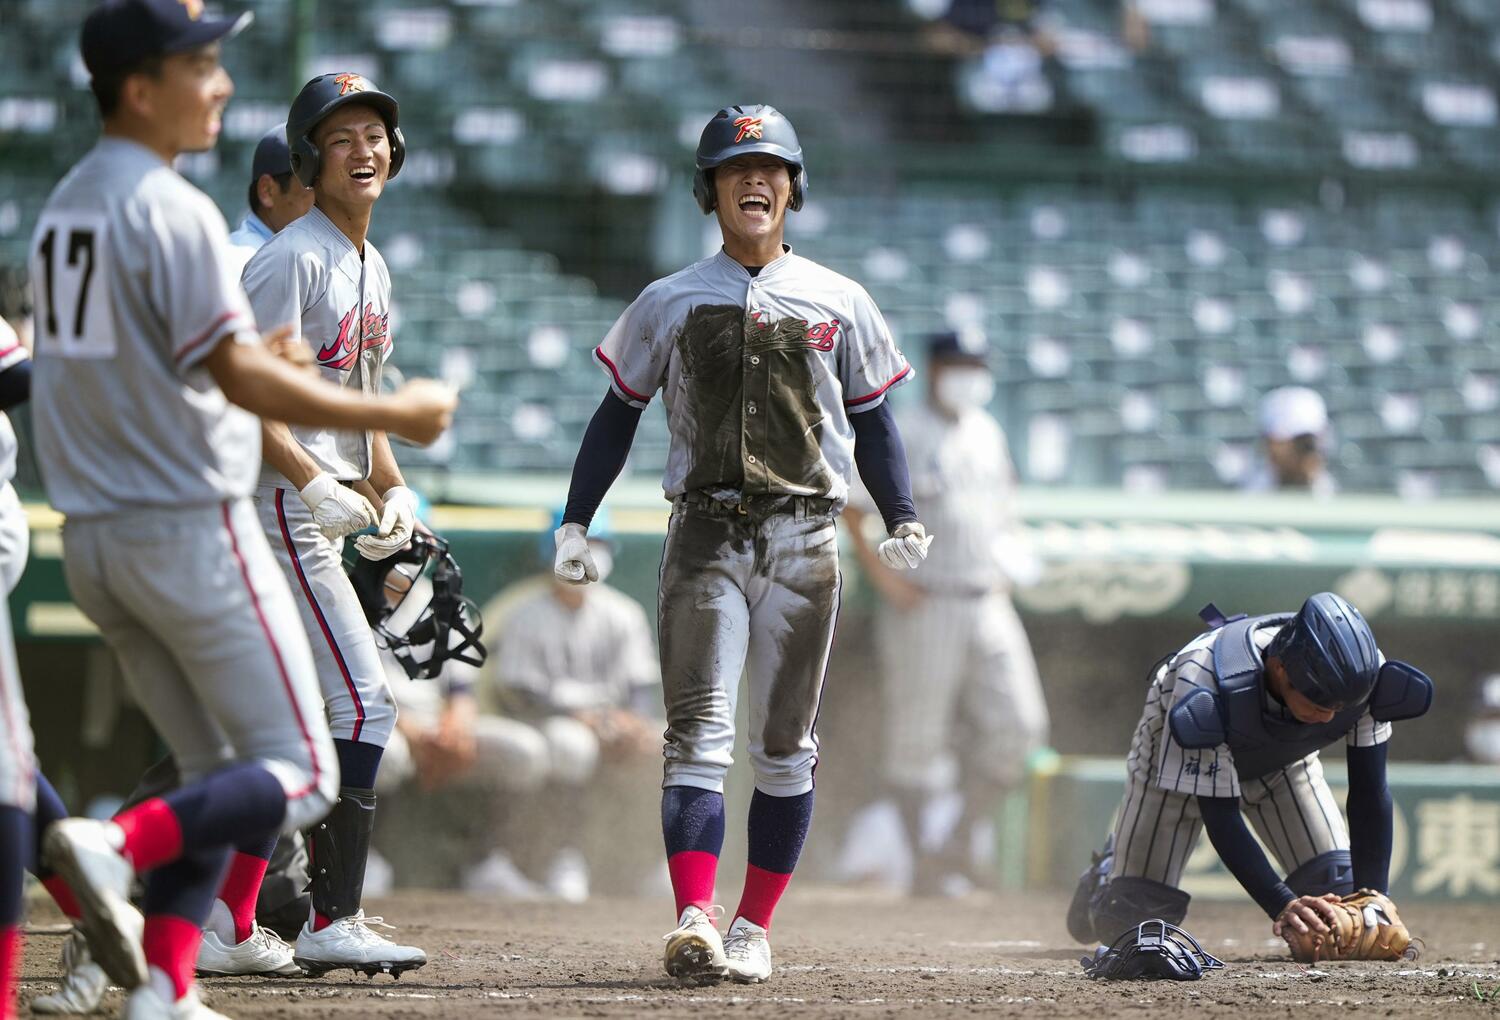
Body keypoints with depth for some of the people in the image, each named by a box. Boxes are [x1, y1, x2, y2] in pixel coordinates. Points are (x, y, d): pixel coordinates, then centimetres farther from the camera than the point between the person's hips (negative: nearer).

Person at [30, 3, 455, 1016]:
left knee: (223, 776, 16)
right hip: (191, 528, -9)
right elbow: (240, 377, -22)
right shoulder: (172, 210, -15)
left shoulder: (63, 208, 12)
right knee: (300, 775, -2)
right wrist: (393, 414, -15)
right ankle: (119, 845, -21)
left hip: (92, 540, 9)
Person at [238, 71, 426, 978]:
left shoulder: (373, 270, 18)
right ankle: (333, 923, -15)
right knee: (364, 699, -15)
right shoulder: (293, 258, -12)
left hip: (325, 511, 10)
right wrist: (316, 483, -25)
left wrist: (394, 492, 12)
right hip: (277, 505, -10)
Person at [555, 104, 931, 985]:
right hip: (705, 537, -1)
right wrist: (576, 522, 2)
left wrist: (902, 519, -2)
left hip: (803, 540, 1)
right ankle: (694, 922, -24)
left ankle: (755, 929, 11)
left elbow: (872, 419, 12)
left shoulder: (839, 303, 9)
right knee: (700, 732, -13)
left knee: (786, 745, 4)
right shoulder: (670, 303, 7)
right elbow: (619, 414, 10)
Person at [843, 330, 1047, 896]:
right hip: (924, 609, -6)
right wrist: (880, 573, -13)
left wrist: (1006, 566, 13)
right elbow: (850, 508, -6)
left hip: (988, 605, 6)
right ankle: (922, 861, 6)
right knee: (917, 741, -2)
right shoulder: (902, 436, -6)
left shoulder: (986, 432, 14)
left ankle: (959, 842, 11)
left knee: (1018, 725, -3)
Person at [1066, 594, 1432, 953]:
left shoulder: (1363, 677, -34)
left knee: (1339, 890, -9)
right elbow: (1219, 815, -38)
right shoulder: (1206, 682, -45)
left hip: (1282, 761, 4)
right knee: (1128, 921, -11)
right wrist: (1282, 905, -47)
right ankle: (1110, 872, 27)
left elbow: (1369, 794, -24)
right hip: (1181, 753, -4)